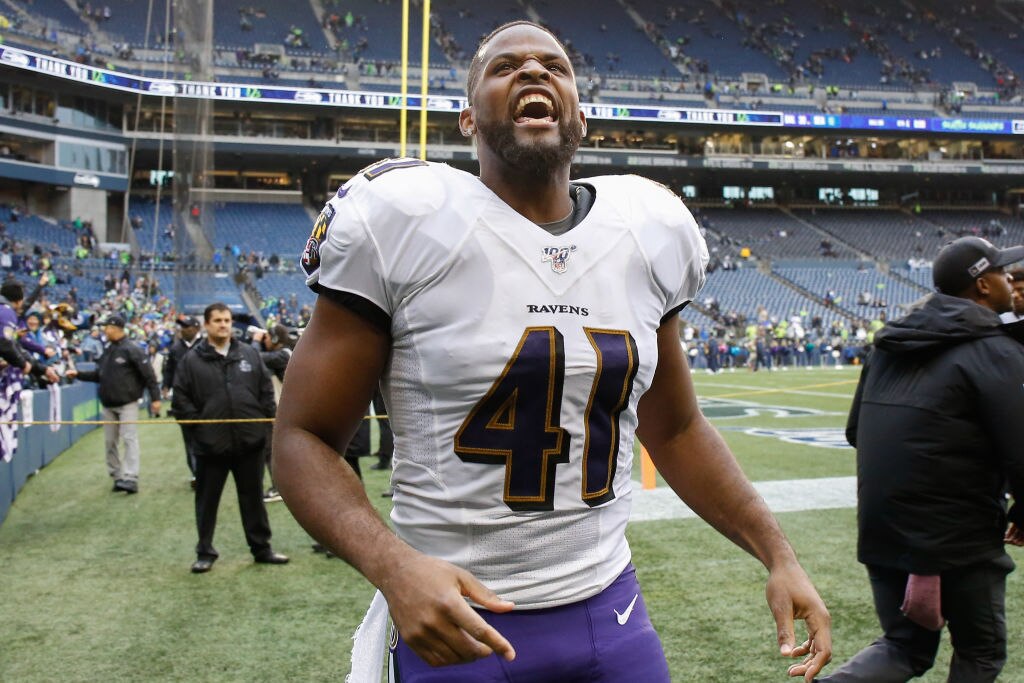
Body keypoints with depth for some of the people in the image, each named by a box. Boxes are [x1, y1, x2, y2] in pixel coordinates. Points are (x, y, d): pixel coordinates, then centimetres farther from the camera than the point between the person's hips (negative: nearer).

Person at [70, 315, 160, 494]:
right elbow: (98, 375, 19)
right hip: (108, 405, 8)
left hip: (128, 404, -8)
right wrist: (79, 374, 8)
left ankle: (130, 479, -15)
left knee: (129, 439, -11)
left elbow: (149, 375, -13)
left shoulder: (132, 349, -11)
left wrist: (155, 398, -17)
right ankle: (117, 476, 17)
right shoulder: (107, 350, 12)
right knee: (110, 442, 9)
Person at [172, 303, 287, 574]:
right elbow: (180, 399, -1)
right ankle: (205, 553, 21)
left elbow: (266, 390, 10)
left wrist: (266, 419, 2)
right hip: (211, 444, -2)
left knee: (253, 497, 12)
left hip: (250, 441, 2)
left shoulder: (250, 354, 6)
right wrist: (197, 424, -6)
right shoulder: (192, 360, -1)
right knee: (207, 500, 9)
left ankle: (261, 548, 23)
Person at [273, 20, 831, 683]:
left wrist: (779, 554, 6)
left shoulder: (649, 235, 2)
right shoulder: (401, 224, -12)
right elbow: (304, 436, -9)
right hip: (454, 621, -4)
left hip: (611, 611, 4)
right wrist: (394, 564, -26)